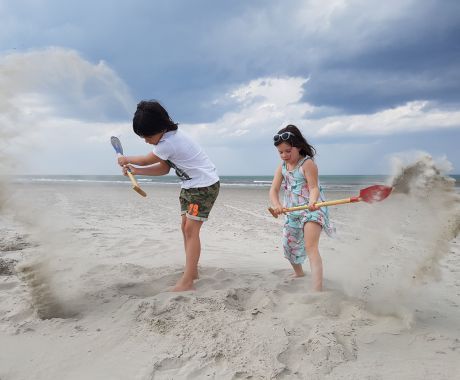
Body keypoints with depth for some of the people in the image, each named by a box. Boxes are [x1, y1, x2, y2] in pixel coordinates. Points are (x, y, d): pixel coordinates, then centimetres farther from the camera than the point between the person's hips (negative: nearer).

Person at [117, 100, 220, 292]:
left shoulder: (169, 142, -27)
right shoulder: (168, 136, 3)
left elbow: (146, 160, -10)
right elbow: (164, 168, 7)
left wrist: (126, 159, 9)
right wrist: (136, 170, -2)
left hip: (205, 185, -10)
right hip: (190, 185, 10)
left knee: (191, 229, -14)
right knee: (185, 227, 9)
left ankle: (186, 282, -13)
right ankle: (192, 271, 18)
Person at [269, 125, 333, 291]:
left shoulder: (307, 163, -15)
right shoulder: (282, 167, 3)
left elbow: (314, 187, -22)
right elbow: (274, 189, -6)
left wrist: (312, 202, -44)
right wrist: (276, 205, -27)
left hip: (312, 210, -8)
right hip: (292, 211, 8)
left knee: (310, 247, -22)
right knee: (289, 245, 19)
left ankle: (317, 290, -29)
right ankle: (298, 273, 48)